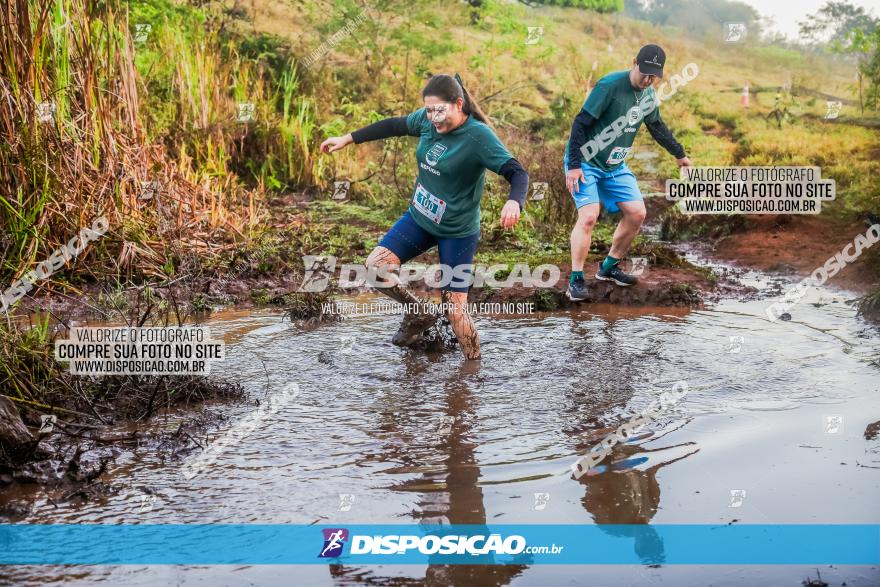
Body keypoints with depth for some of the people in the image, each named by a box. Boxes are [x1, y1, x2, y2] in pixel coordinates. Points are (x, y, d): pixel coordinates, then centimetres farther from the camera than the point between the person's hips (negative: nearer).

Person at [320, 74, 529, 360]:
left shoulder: (478, 136, -23)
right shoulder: (428, 119, -5)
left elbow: (517, 173, -29)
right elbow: (395, 126, 13)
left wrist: (514, 202, -51)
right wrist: (347, 139, 17)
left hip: (457, 232, -6)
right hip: (418, 218, 6)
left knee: (455, 309, -5)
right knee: (375, 266, -4)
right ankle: (418, 315, 19)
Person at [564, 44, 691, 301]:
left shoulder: (649, 95, 2)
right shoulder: (609, 85, -21)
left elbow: (657, 127, 21)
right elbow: (580, 123, -22)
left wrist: (679, 154, 31)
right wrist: (573, 165, -26)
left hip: (615, 166, 8)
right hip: (585, 162, -7)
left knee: (637, 213, 3)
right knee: (588, 215, -21)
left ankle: (608, 268, 19)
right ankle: (576, 280, -11)